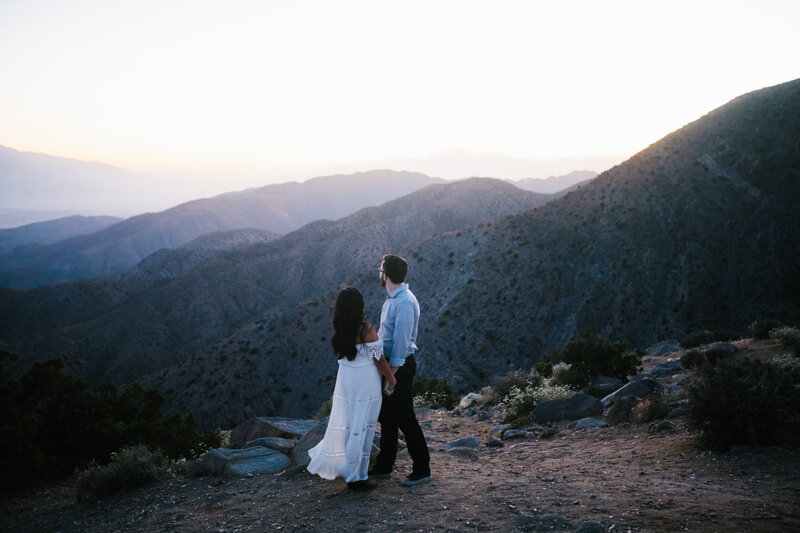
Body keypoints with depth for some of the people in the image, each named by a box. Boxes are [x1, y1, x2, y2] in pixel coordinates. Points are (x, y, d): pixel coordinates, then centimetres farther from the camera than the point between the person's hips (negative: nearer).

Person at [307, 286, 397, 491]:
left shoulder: (339, 330, -2)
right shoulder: (367, 330, -20)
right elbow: (379, 361, -15)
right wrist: (392, 380, 0)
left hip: (345, 380, 6)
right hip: (366, 383, -6)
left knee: (345, 424, 20)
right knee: (362, 428, 6)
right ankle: (357, 477, 16)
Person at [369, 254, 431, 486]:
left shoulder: (405, 303, -23)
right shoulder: (393, 299, 9)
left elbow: (401, 342, -23)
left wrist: (391, 375, -20)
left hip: (399, 366, -10)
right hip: (387, 362, 10)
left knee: (405, 419, 0)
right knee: (386, 416, 18)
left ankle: (422, 469, 14)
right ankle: (384, 466, 31)